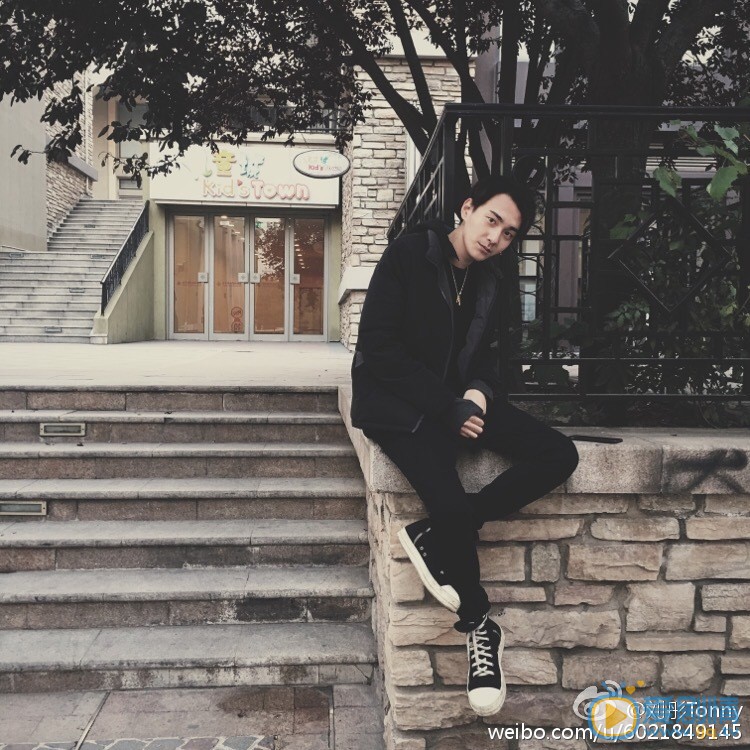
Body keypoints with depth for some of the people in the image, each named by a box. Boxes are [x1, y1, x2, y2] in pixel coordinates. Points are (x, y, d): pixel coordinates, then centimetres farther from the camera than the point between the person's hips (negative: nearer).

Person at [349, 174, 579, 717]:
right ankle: (478, 624, 1)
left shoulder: (488, 281, 12)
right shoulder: (409, 254, -8)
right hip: (399, 403, -7)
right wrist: (448, 408, -18)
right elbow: (378, 347, -15)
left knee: (559, 455, -12)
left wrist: (478, 392, -7)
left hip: (459, 401, 7)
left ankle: (435, 534, -13)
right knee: (453, 506, -29)